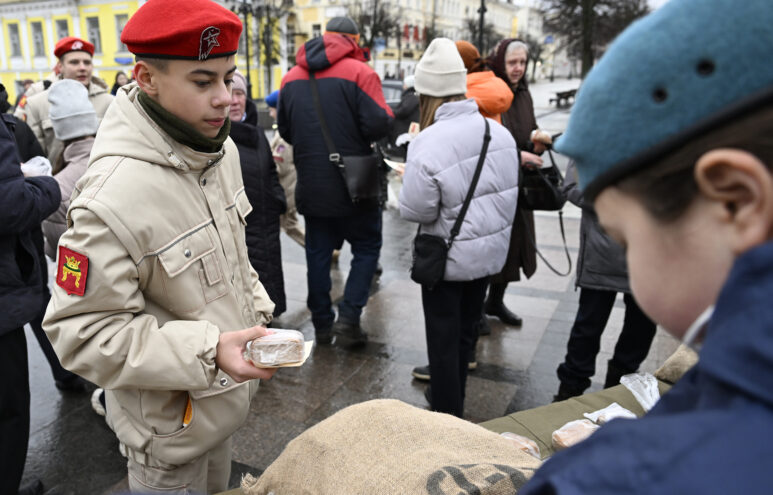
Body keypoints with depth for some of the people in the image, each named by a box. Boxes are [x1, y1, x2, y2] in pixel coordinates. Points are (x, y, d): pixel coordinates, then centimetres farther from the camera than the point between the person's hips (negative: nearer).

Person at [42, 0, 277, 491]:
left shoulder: (222, 150, -4)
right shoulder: (111, 198, -31)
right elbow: (83, 331, -26)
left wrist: (257, 310, 9)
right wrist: (207, 350, -34)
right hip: (171, 426, -7)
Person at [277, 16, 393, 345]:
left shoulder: (292, 77, 7)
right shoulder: (359, 72, -11)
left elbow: (284, 129, 13)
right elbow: (379, 125, -17)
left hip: (311, 184, 5)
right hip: (353, 183, -5)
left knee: (318, 251, 13)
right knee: (366, 247, 11)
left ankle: (321, 324, 20)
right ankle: (348, 318, 3)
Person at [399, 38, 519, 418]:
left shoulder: (428, 144, -24)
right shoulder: (500, 133, -4)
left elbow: (416, 210, -20)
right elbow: (509, 192, 5)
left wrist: (411, 176, -3)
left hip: (447, 258, -6)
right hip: (490, 253, 7)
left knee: (444, 340, 11)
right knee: (466, 332, 23)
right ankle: (453, 399, 43)